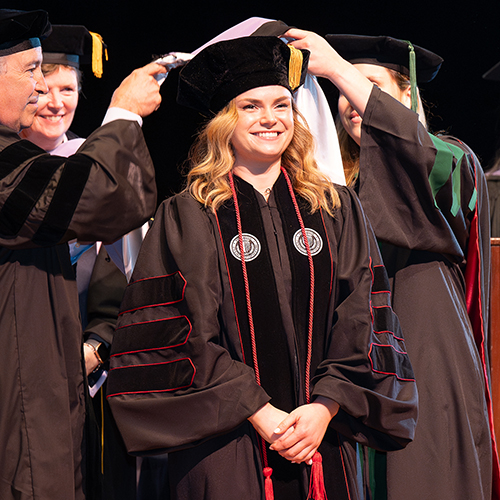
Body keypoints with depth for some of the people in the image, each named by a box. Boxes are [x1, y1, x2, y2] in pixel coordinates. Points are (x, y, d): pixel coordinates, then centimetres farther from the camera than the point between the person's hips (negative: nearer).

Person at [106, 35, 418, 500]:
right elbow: (177, 333, -6)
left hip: (323, 439, 2)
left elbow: (362, 322, 4)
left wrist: (325, 407, -10)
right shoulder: (186, 218, 0)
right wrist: (258, 413, -13)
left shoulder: (337, 210, 9)